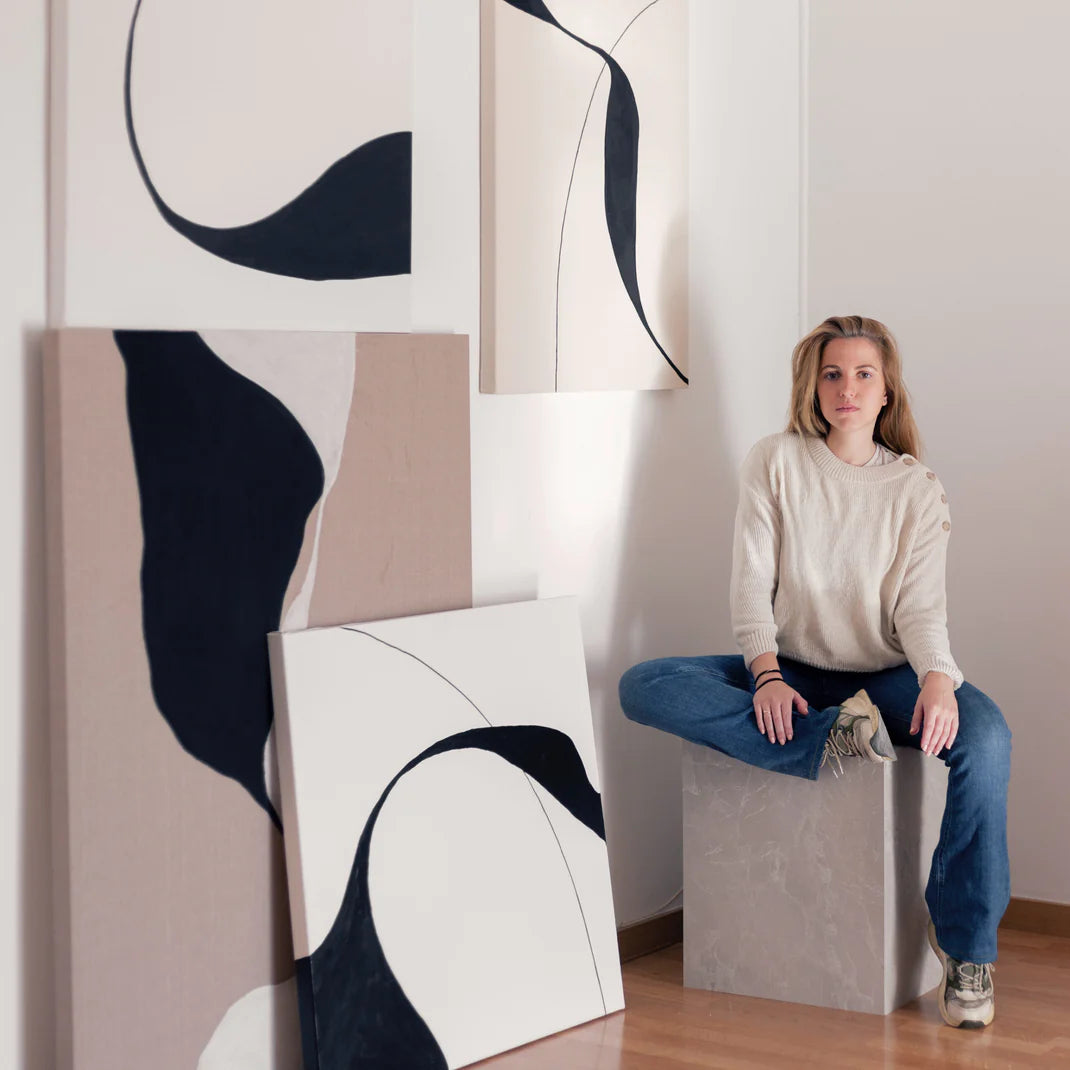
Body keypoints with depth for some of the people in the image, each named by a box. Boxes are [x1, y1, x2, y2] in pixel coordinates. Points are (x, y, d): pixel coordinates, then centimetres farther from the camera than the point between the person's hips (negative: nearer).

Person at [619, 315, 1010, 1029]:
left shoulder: (917, 489, 4)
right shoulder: (776, 463, 3)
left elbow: (920, 606, -6)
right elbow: (752, 582, -4)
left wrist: (937, 677, -29)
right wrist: (766, 673, -22)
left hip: (882, 678, 0)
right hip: (791, 672, 1)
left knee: (984, 735, -33)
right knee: (644, 687, -25)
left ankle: (968, 946, -20)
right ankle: (831, 742, -34)